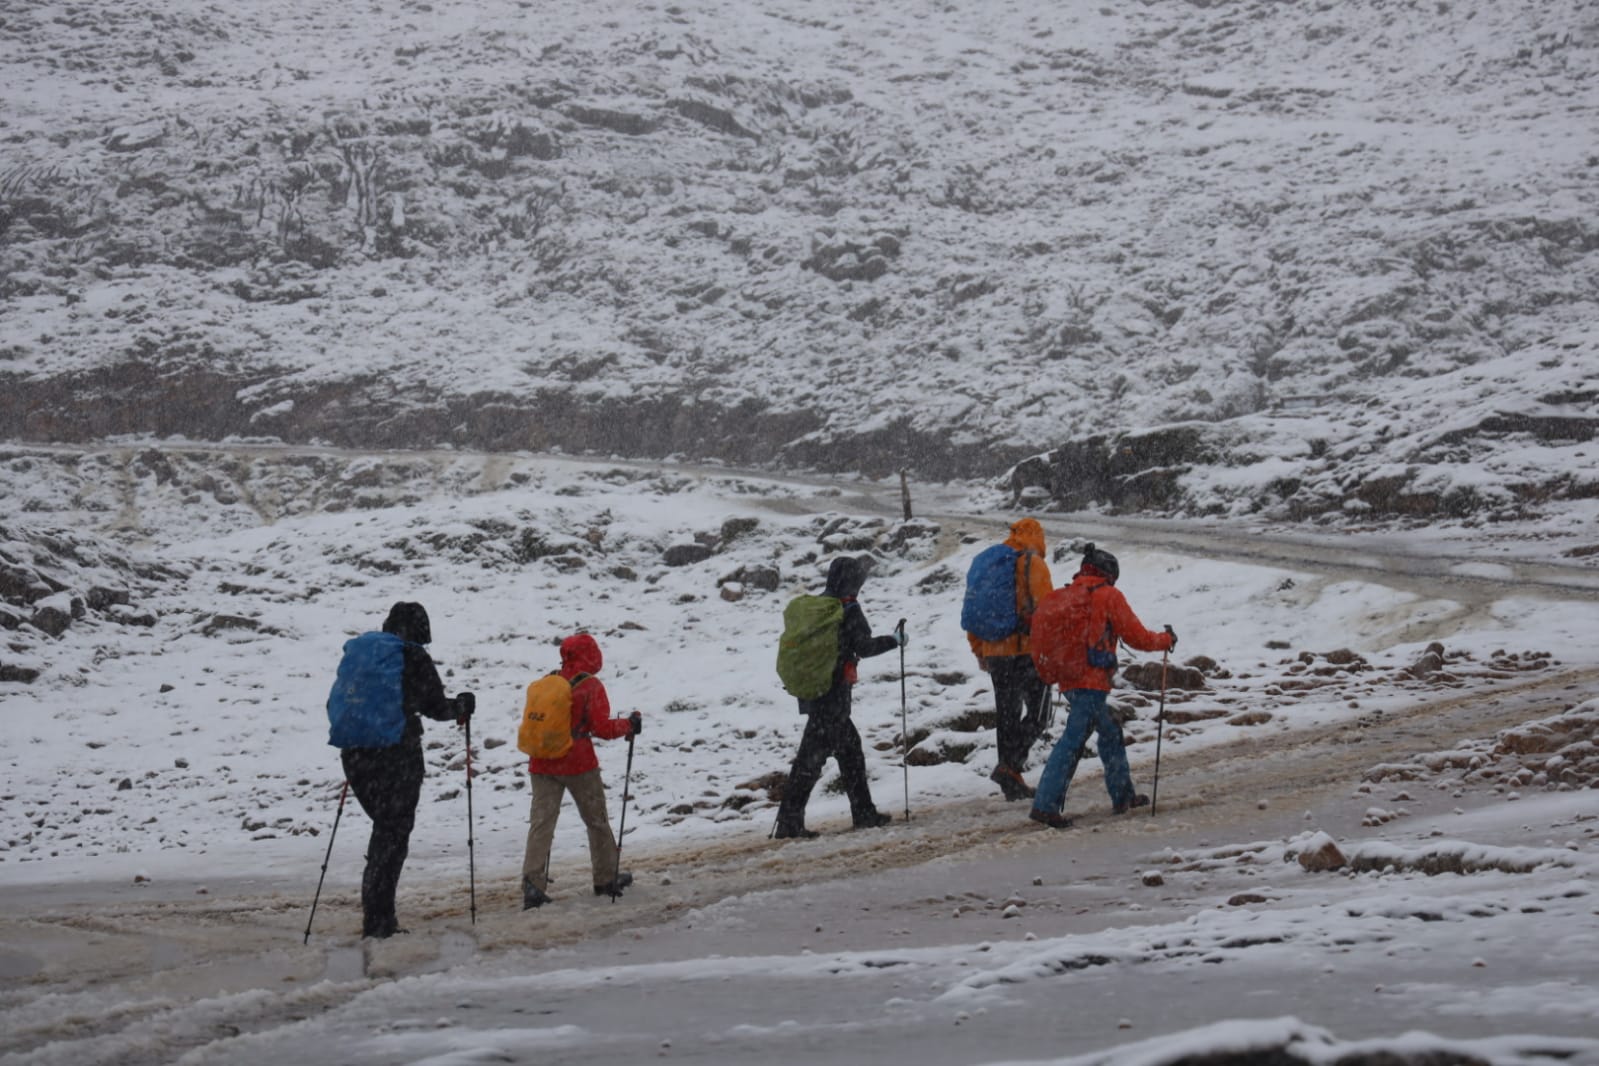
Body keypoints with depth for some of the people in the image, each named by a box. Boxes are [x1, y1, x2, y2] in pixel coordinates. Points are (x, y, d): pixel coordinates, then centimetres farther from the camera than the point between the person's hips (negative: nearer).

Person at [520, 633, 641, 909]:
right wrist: (629, 725, 3)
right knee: (597, 820, 14)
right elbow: (602, 728, -12)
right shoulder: (591, 686, -9)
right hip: (579, 763, -4)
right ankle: (607, 878, 26)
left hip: (543, 764, 4)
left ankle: (532, 883, -15)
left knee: (541, 821, -1)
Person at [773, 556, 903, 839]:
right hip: (834, 695, -8)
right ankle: (789, 821, -9)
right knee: (813, 755, -7)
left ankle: (864, 813, 23)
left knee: (850, 747, 17)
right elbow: (865, 647, -10)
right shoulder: (848, 609, -11)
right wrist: (895, 640, 4)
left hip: (810, 692, 8)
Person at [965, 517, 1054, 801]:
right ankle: (1009, 767, -17)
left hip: (995, 653, 6)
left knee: (1006, 716, 12)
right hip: (1027, 651, -6)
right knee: (1037, 714, 0)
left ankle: (1012, 786, 14)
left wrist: (980, 653, 25)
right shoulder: (1033, 563, -5)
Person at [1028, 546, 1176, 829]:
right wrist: (1166, 640, 17)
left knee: (1110, 732, 22)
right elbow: (1136, 636, 1)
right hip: (1093, 681, -8)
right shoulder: (1109, 596, -3)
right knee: (1072, 741, -11)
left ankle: (1123, 795, 30)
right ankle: (1045, 805, -17)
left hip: (1069, 680, 8)